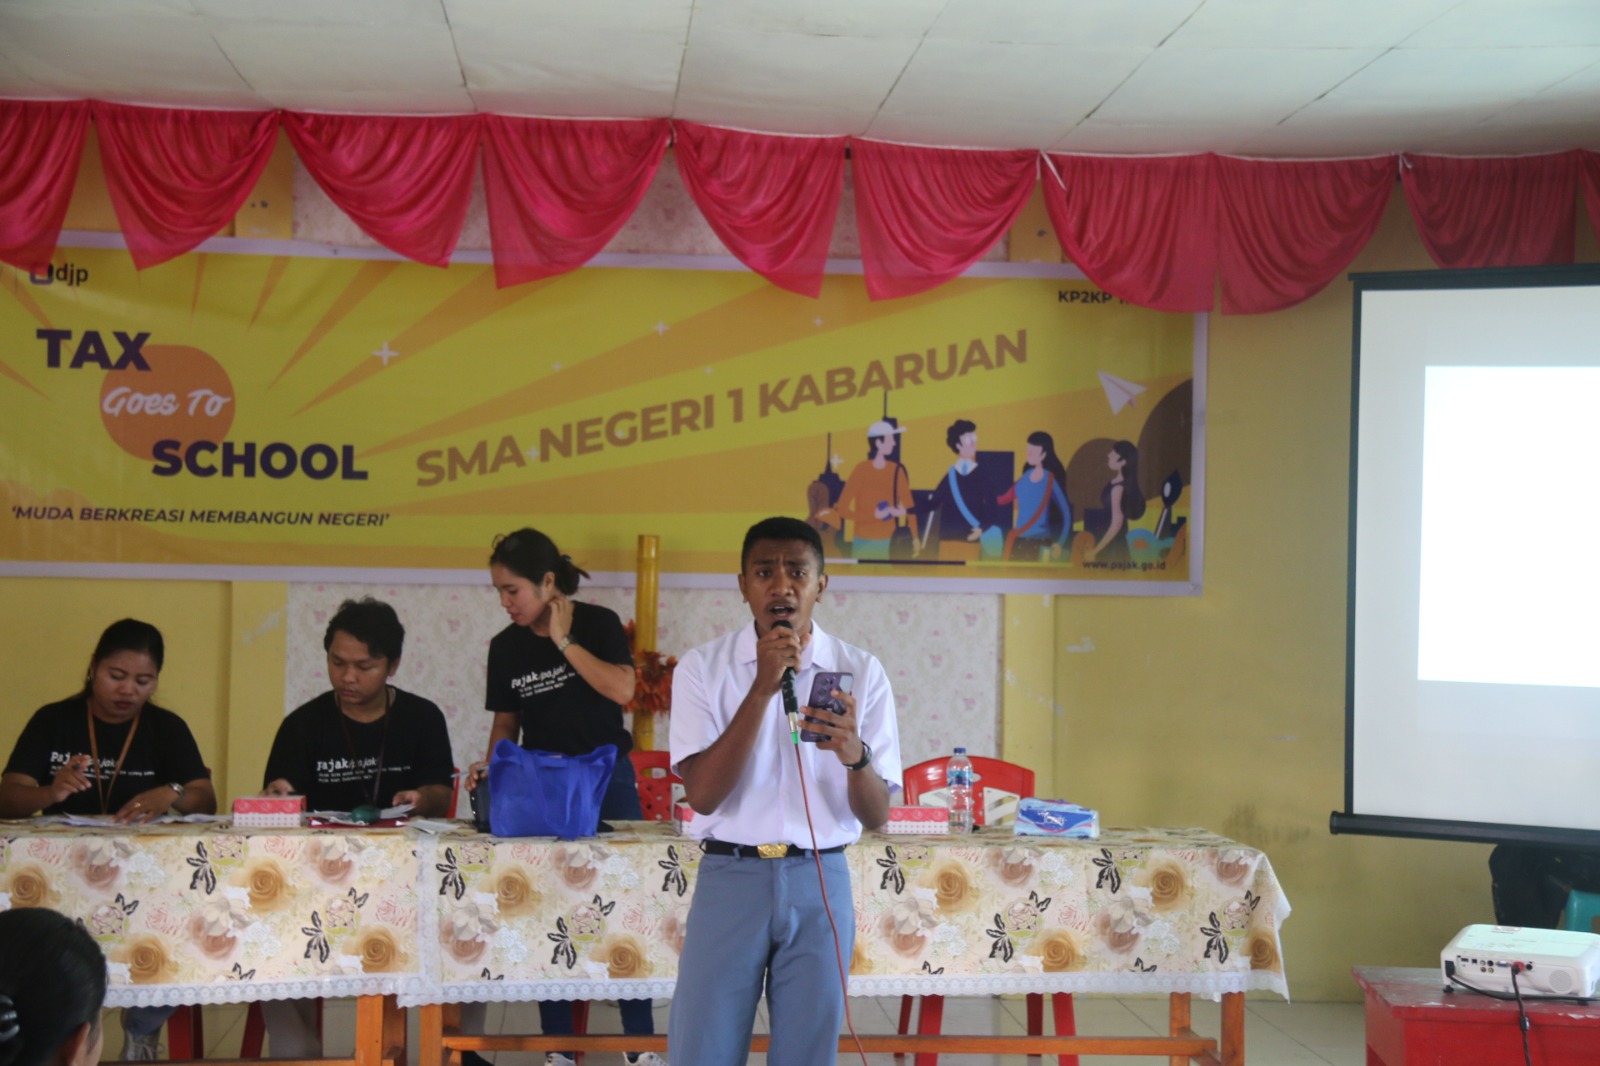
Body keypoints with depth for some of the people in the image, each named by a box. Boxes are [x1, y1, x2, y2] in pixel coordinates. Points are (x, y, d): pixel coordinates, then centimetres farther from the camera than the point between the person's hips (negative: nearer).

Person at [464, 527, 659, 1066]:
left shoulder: (598, 623, -5)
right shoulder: (506, 646, 4)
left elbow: (621, 688, -20)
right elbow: (506, 722, 11)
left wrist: (564, 641, -15)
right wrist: (491, 765, -8)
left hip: (606, 779, -3)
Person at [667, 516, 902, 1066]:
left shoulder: (860, 672, 1)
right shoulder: (703, 667, -2)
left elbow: (876, 816, 0)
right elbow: (703, 794, -11)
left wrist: (855, 755, -22)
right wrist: (761, 690, -18)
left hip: (820, 882, 1)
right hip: (730, 877, -1)